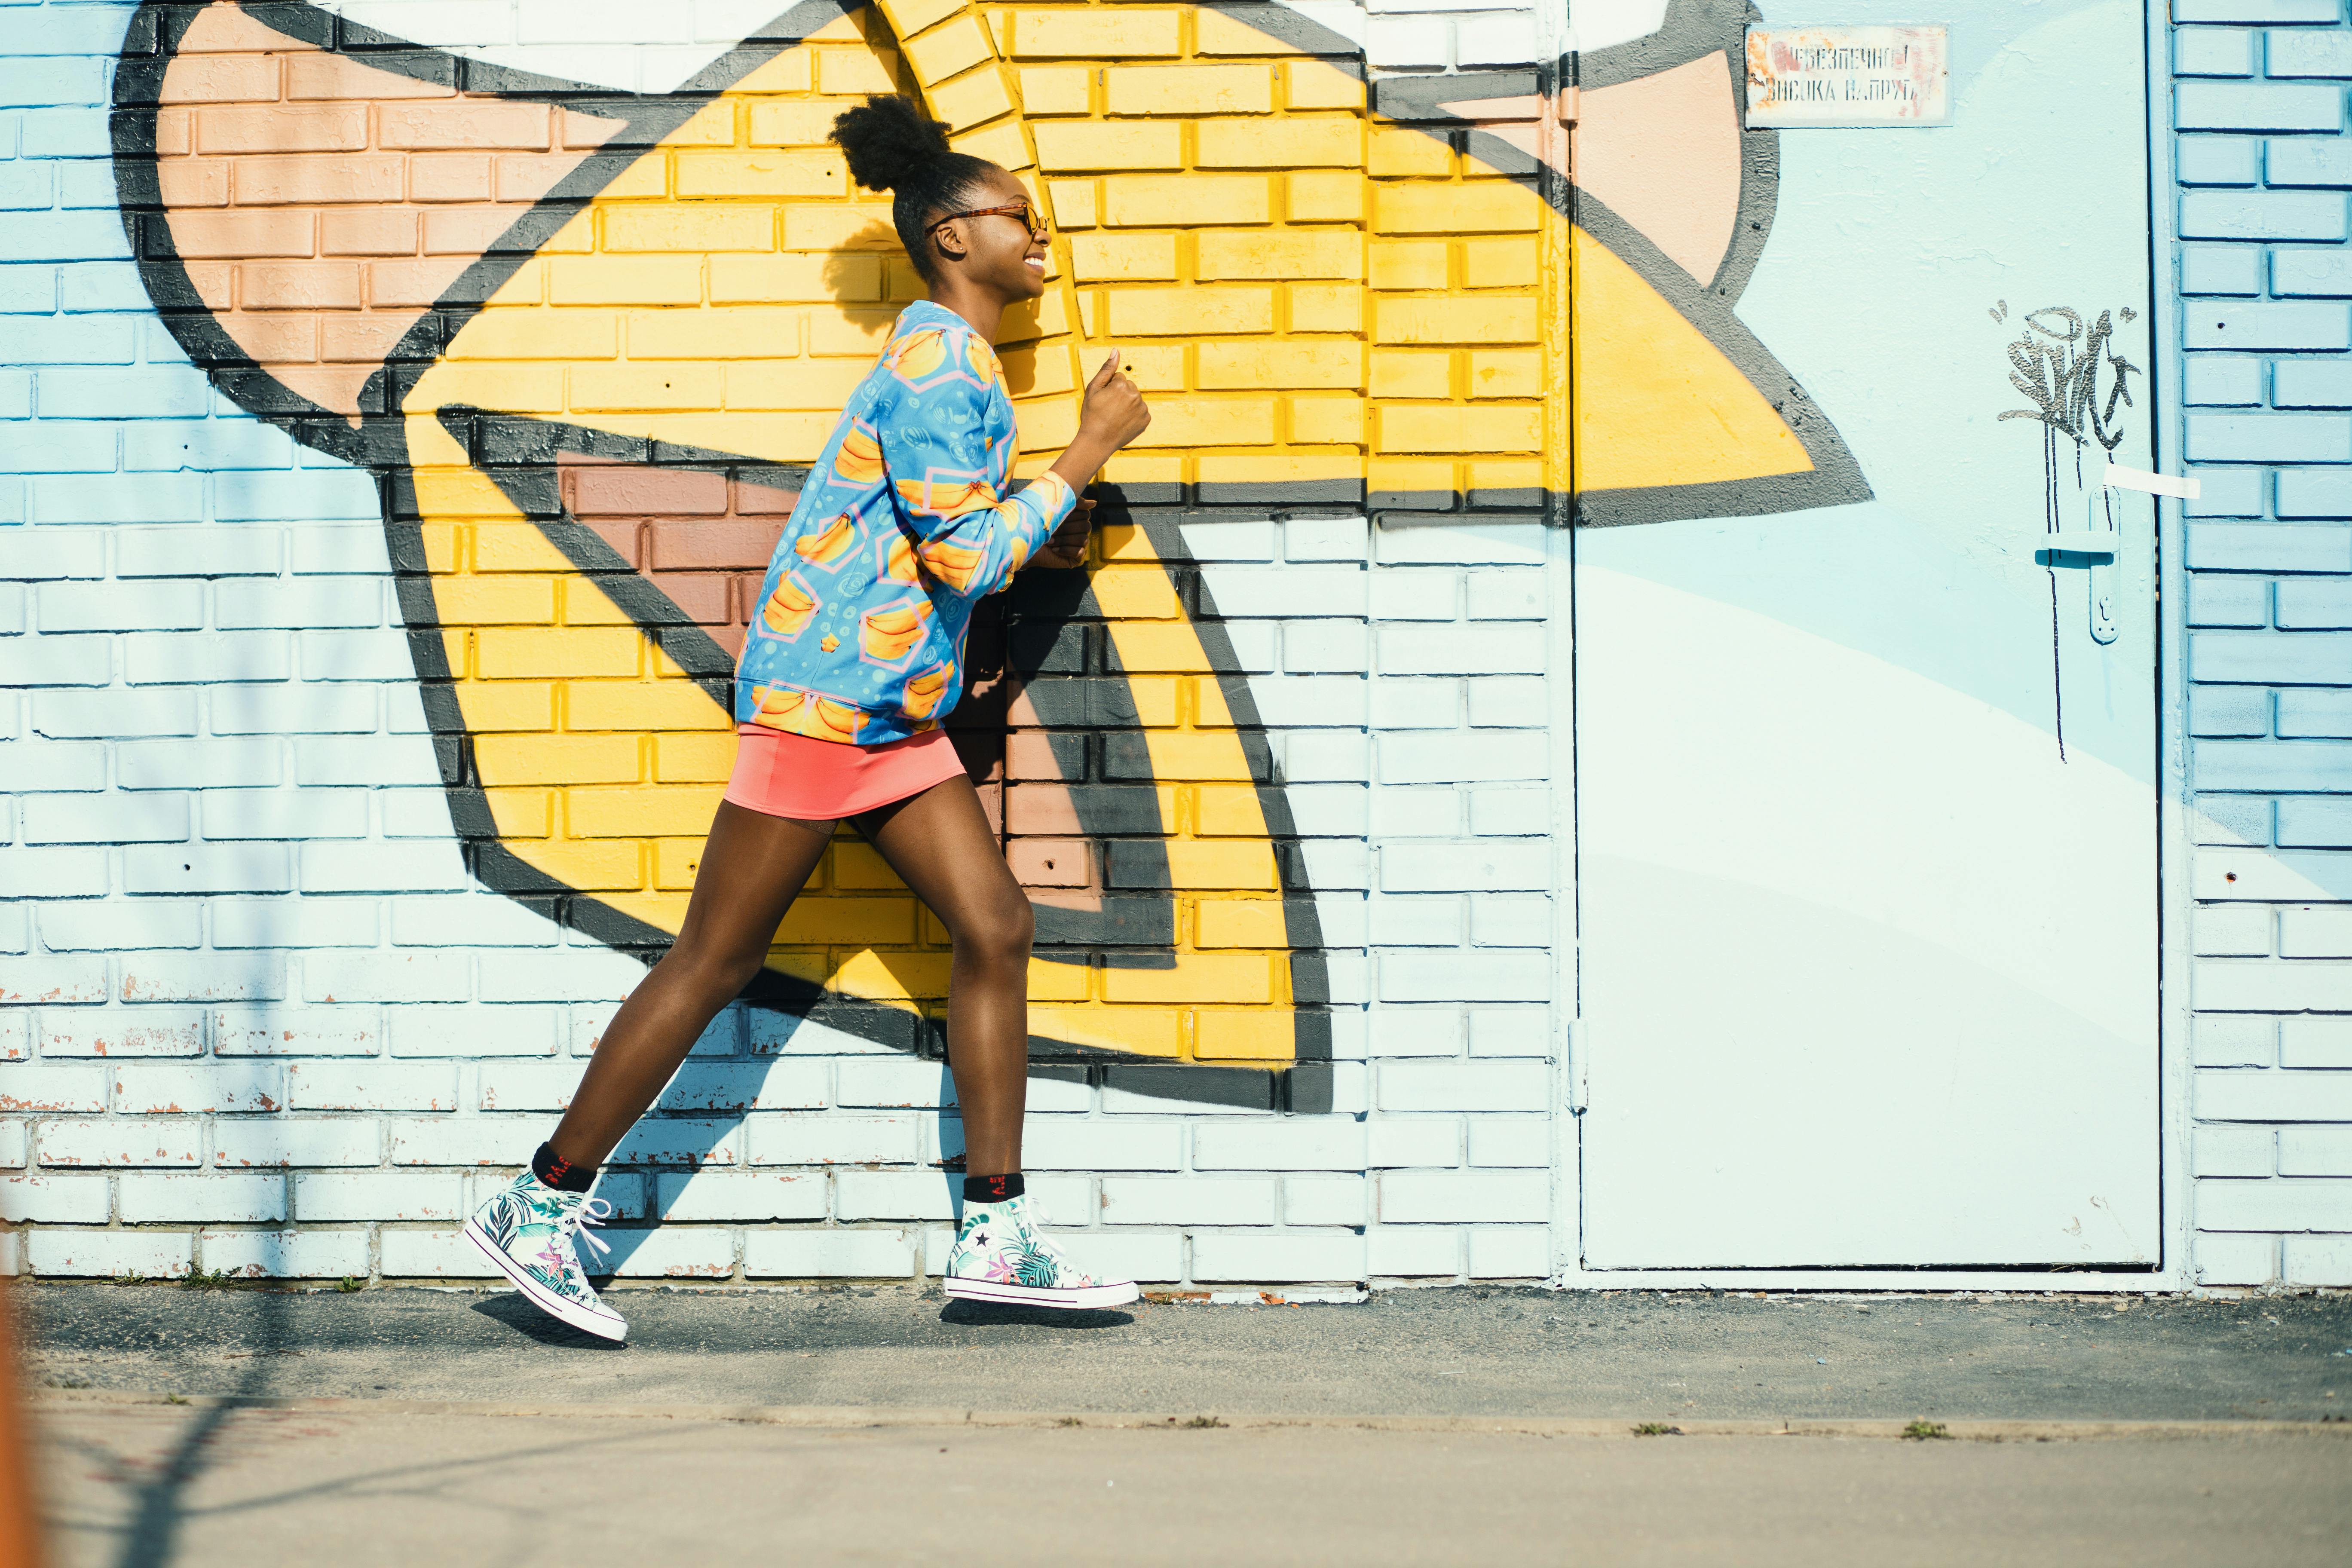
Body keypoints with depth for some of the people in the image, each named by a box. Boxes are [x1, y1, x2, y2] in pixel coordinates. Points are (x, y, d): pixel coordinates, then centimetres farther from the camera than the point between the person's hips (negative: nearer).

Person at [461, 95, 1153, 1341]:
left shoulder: (948, 359, 17)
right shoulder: (937, 361, -15)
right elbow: (965, 559, -21)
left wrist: (1032, 538, 12)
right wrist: (1086, 455, -15)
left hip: (892, 709, 10)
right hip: (827, 695, -10)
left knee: (995, 930, 3)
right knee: (714, 963, -5)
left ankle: (995, 1236, 5)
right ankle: (541, 1209, 4)